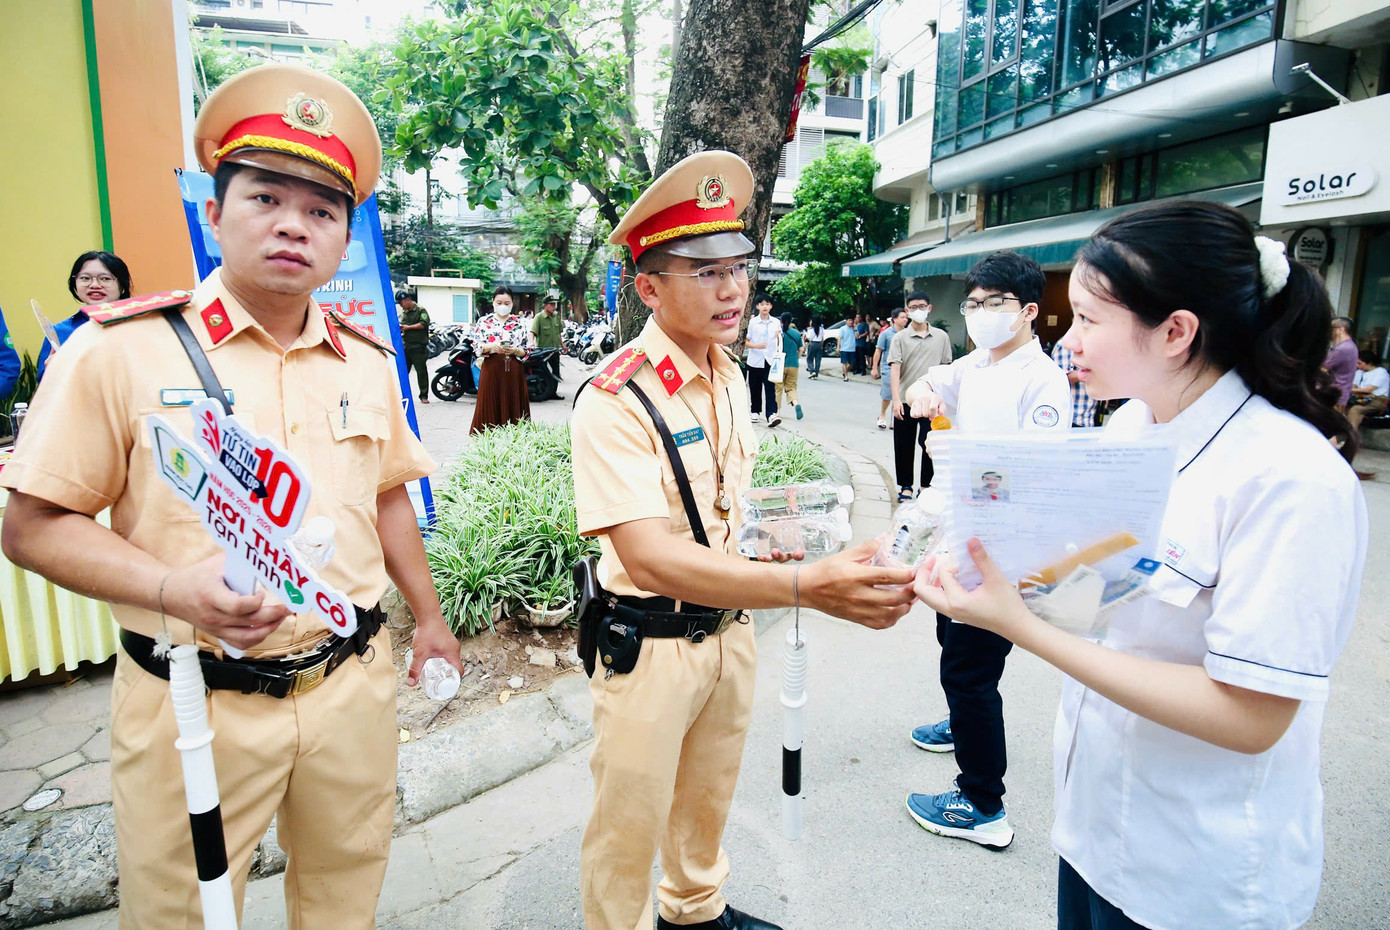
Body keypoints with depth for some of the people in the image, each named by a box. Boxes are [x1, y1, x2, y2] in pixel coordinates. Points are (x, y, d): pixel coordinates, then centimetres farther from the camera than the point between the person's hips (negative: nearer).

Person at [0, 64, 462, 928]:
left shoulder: (367, 360, 5)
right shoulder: (122, 349, -9)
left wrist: (428, 615, 17)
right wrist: (173, 589, -23)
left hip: (354, 688, 4)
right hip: (196, 703, -3)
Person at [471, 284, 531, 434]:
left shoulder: (520, 324, 8)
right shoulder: (483, 322, 7)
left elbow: (527, 351, 6)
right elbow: (477, 347, 1)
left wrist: (514, 350, -14)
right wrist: (492, 346, -17)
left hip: (514, 372, 1)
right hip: (492, 370, -1)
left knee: (513, 408, 0)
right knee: (490, 409, -2)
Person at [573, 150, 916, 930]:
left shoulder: (730, 376, 2)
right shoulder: (616, 401, -24)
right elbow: (649, 557, -34)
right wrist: (806, 586, -43)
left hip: (730, 626, 7)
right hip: (650, 646, -7)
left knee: (709, 794, 27)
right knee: (631, 821, 13)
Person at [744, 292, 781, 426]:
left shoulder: (776, 322, 7)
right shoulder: (753, 322, 1)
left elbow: (780, 341, 17)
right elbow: (746, 342, 1)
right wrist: (757, 346, -17)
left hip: (770, 361, 0)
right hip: (755, 360, 0)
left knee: (770, 388, -10)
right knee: (755, 388, 9)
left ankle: (772, 414, -17)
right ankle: (755, 411, 26)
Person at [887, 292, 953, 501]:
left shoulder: (941, 337, 6)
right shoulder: (900, 338, 1)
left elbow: (945, 369, 11)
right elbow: (894, 369, -8)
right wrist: (896, 399, -18)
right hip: (905, 401, 0)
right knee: (904, 446, 7)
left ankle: (926, 485, 18)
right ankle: (906, 486, 21)